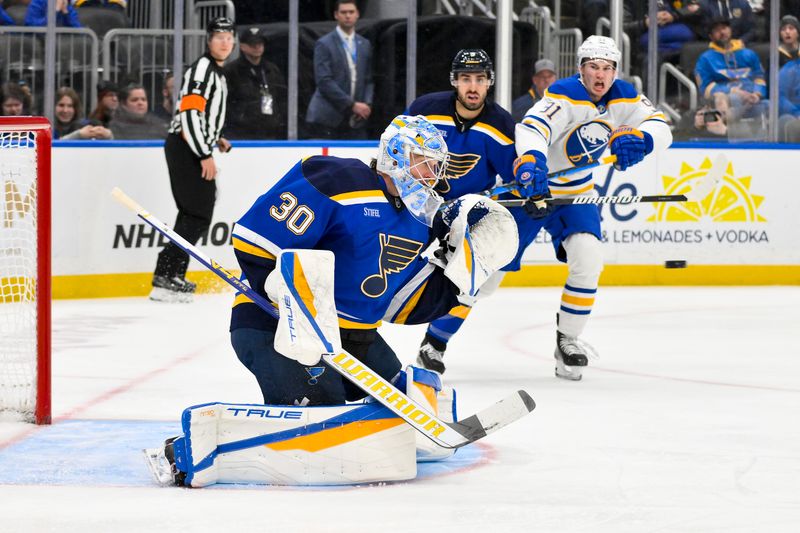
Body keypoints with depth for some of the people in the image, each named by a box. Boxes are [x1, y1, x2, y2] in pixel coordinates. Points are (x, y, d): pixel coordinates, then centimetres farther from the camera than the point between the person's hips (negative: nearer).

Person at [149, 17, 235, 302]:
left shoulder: (216, 72, 20)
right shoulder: (202, 69, -13)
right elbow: (189, 113, -22)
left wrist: (215, 139, 19)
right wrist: (205, 155, -23)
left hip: (194, 150, 11)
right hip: (186, 150, -11)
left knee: (196, 214, 14)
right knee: (198, 215, -14)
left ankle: (171, 275, 19)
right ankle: (165, 279, -18)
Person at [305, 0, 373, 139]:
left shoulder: (365, 45, 16)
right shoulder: (324, 44, -2)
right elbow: (324, 81, -11)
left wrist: (367, 104, -2)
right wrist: (352, 104, -16)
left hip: (355, 121, 5)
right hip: (327, 120, -5)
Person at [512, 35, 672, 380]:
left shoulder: (623, 98, -6)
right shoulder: (564, 96, -25)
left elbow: (660, 128, -15)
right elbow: (532, 128, -41)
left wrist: (638, 139, -39)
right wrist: (531, 161, -63)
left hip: (576, 193, 5)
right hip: (530, 185, -5)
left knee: (587, 262, -15)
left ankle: (567, 340, 2)